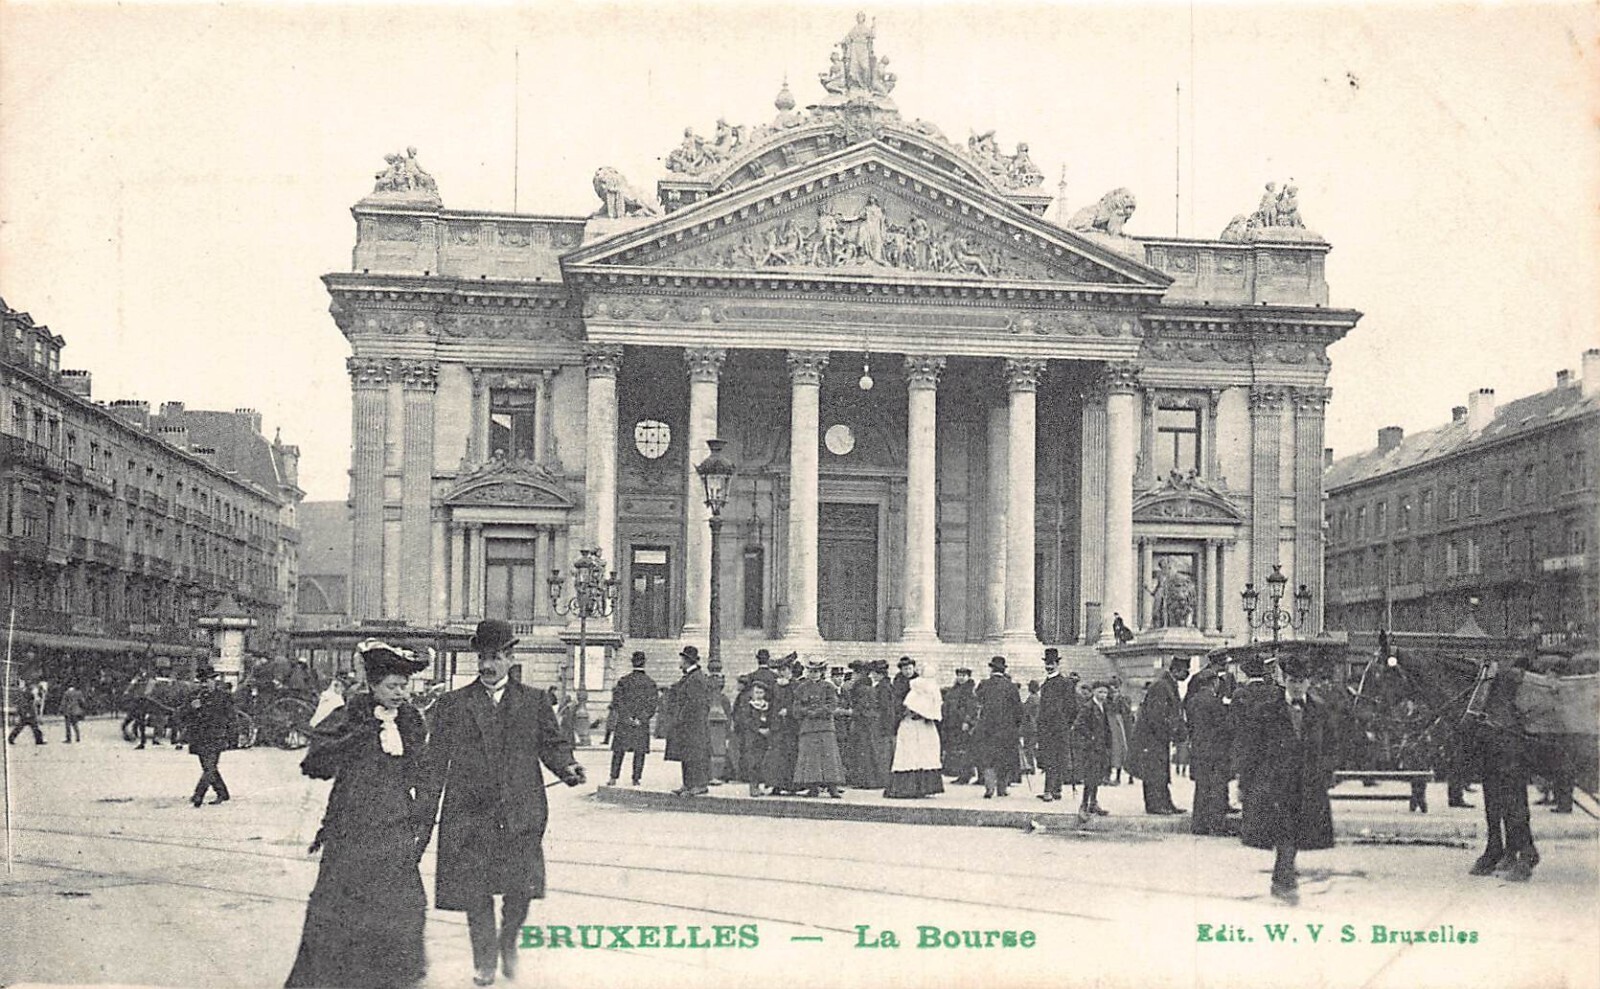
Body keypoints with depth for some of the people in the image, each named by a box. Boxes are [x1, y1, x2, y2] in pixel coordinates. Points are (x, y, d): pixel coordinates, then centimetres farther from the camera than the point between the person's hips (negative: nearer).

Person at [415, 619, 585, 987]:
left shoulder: (535, 701, 9)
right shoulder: (452, 705, 5)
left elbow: (552, 743, 12)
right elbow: (434, 766, 6)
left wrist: (567, 767, -12)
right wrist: (423, 820, 4)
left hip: (521, 816, 0)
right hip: (469, 815, 0)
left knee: (521, 889, -5)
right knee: (476, 895, 3)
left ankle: (508, 941, 26)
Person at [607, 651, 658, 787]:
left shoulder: (623, 681, -3)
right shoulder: (650, 683, -2)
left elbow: (618, 702, -5)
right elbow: (652, 706, -4)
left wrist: (627, 718, -4)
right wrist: (640, 719, -2)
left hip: (623, 721, 0)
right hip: (642, 724, 0)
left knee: (618, 750, 7)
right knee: (639, 752, 6)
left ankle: (613, 778, 6)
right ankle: (636, 779, 5)